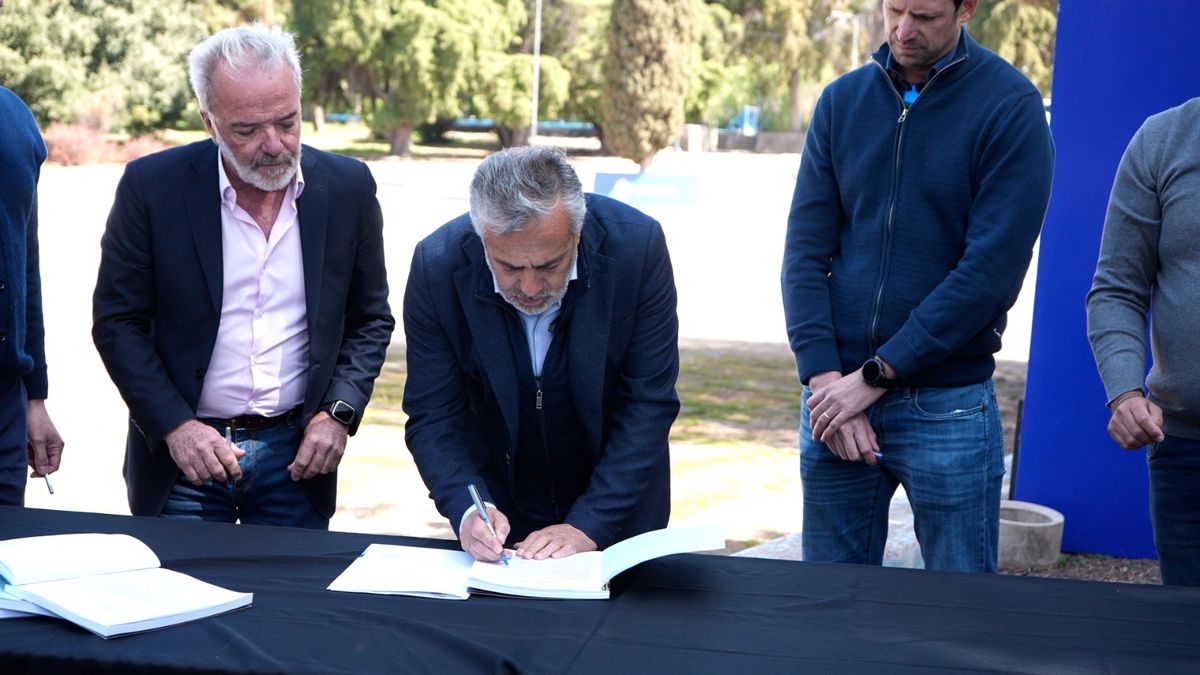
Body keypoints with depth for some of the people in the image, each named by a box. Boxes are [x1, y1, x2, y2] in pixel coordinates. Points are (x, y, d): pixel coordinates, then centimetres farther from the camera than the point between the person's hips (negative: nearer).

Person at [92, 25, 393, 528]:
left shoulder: (348, 187, -4)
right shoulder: (152, 185, -9)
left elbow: (371, 319, 6)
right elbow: (116, 321, -3)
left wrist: (339, 412, -7)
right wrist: (175, 425, -13)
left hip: (298, 454, 1)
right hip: (182, 451, -1)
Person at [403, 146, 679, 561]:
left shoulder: (637, 246, -25)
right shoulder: (438, 265, -22)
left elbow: (649, 402, -21)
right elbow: (433, 415, -15)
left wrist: (589, 526, -27)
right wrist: (467, 510, -32)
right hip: (499, 502, 1)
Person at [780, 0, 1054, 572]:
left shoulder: (1010, 106, -6)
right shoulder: (842, 100, 6)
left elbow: (992, 269, -13)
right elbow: (805, 251, 3)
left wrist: (876, 376, -14)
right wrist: (824, 376, -10)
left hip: (948, 410, -3)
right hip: (835, 395, 4)